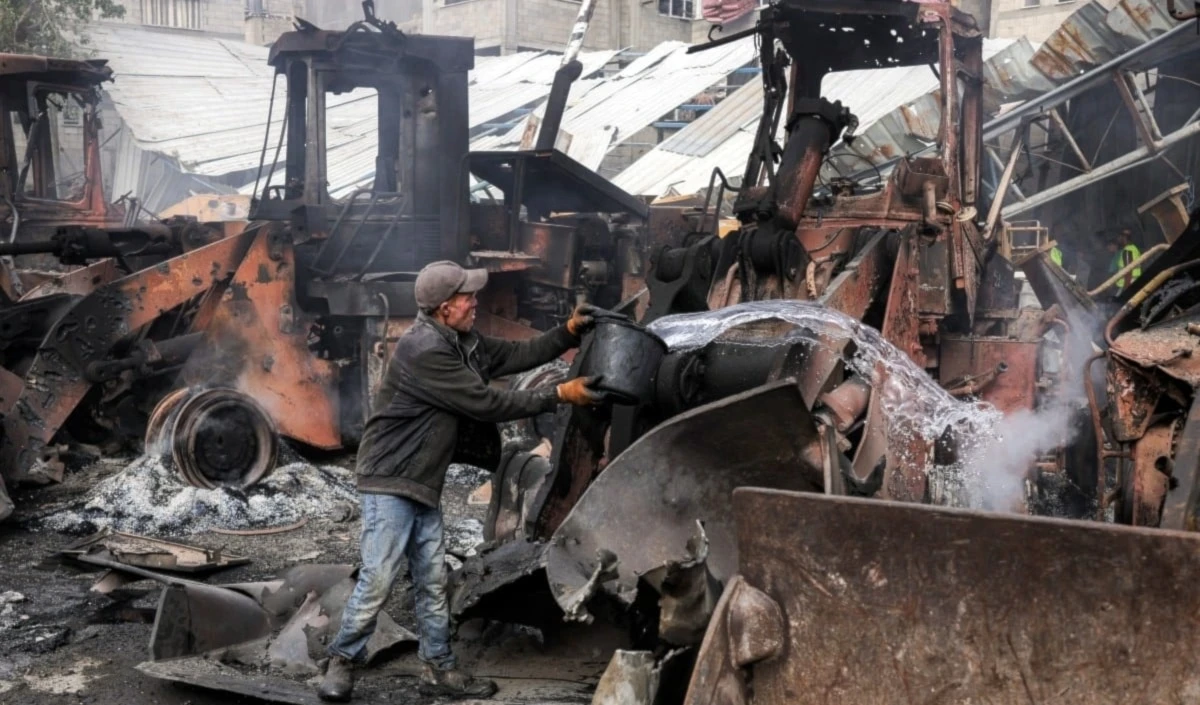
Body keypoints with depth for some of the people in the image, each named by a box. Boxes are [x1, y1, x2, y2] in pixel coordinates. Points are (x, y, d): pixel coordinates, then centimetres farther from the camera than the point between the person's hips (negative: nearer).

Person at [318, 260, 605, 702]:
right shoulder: (424, 351, -23)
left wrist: (569, 333, -1)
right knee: (378, 579, -9)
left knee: (432, 583, 11)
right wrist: (559, 396, -17)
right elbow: (486, 403, -21)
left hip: (425, 486, 10)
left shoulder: (463, 343, 7)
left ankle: (439, 669, 18)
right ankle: (342, 662, 6)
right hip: (391, 482, -9)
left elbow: (516, 355, 13)